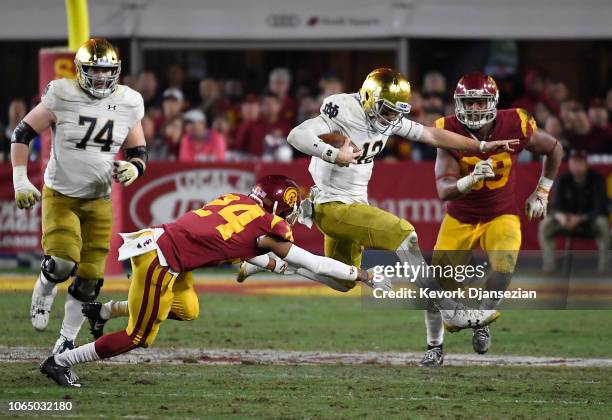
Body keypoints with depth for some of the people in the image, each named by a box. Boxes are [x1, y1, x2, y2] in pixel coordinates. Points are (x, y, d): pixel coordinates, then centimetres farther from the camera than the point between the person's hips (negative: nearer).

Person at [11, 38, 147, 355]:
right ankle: (44, 292, 13)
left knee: (89, 278, 2)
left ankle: (66, 341, 20)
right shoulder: (62, 97, -13)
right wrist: (20, 179, -13)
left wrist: (133, 168, -14)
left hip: (99, 200, 4)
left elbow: (139, 152, 10)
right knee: (62, 263, -22)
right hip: (60, 195, -4)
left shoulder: (127, 104, -2)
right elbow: (22, 134, -5)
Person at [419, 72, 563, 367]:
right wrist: (470, 180, -46)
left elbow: (554, 149, 2)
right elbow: (444, 190, -26)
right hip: (460, 218, 1)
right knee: (438, 283, -3)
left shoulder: (514, 127, -19)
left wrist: (541, 193, 5)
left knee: (504, 267, -28)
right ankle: (435, 347, 20)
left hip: (501, 216, -1)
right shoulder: (450, 133, -20)